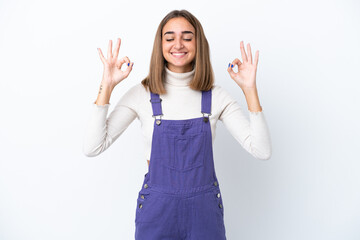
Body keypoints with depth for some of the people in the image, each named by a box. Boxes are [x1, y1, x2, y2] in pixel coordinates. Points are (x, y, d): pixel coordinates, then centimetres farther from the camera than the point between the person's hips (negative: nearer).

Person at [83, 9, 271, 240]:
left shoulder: (216, 96, -5)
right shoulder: (141, 95, -7)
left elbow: (262, 151, -11)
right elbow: (92, 148, -13)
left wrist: (250, 89, -17)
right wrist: (107, 86, -18)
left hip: (204, 211, 1)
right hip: (156, 210, -1)